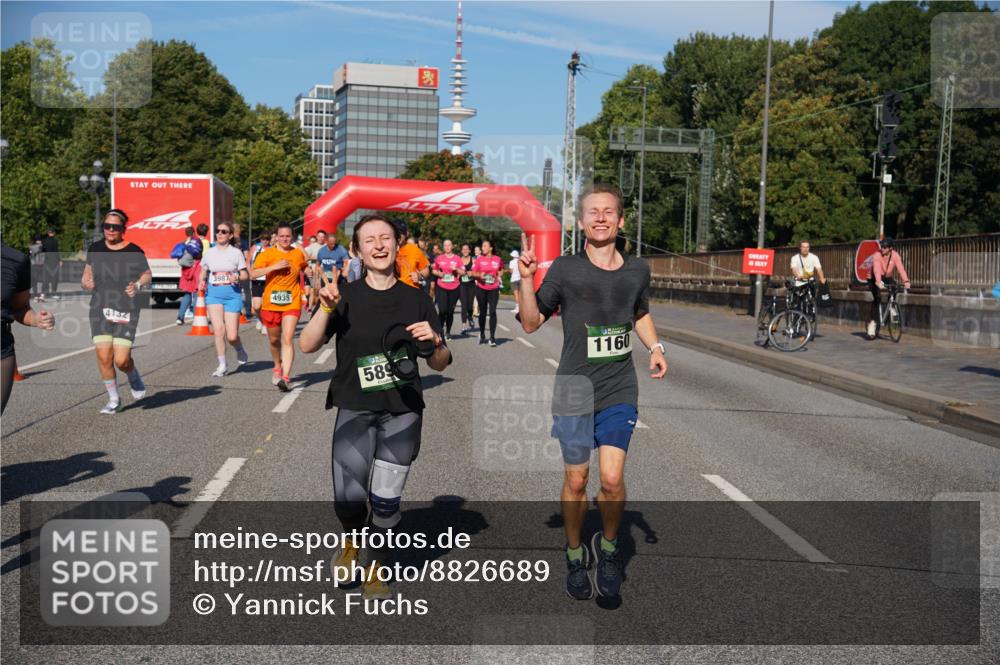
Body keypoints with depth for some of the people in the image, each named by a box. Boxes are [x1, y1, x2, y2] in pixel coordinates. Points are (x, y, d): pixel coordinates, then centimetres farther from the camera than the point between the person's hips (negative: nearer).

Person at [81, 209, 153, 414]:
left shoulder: (134, 251, -5)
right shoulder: (95, 249, 5)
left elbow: (148, 275, 8)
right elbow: (88, 272, 19)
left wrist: (138, 285, -12)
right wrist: (86, 282, -3)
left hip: (127, 311, -3)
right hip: (100, 308, 3)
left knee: (121, 360, -8)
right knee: (103, 356, -6)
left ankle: (134, 378, 30)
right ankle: (114, 400, 14)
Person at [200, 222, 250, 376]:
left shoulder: (236, 252, 3)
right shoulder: (209, 252, 10)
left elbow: (244, 275, 4)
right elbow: (203, 273, 19)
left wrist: (237, 278, -18)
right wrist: (201, 282, -2)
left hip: (232, 294, -2)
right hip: (213, 294, 2)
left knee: (232, 336, -6)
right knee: (218, 329, -13)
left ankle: (240, 350, 30)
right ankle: (222, 365, -1)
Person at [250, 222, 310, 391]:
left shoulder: (298, 254, 6)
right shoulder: (268, 254, -2)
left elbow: (305, 268, 27)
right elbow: (253, 273, -13)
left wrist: (310, 271, 6)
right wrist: (274, 267, -22)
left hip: (292, 304, -1)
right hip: (271, 304, 1)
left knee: (287, 339, -15)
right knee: (274, 339, 16)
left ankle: (285, 377, -20)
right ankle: (278, 366, 43)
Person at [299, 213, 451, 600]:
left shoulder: (416, 300, 4)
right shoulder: (346, 297, 1)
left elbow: (440, 364, 7)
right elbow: (307, 346, -6)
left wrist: (434, 341, -13)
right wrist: (326, 309, -20)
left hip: (402, 412, 1)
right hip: (354, 409, -1)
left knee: (385, 500, 1)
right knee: (348, 499, -12)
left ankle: (374, 566, 28)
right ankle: (352, 542, 24)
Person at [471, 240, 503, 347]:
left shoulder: (498, 260, 2)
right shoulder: (479, 260, 0)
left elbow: (501, 270, 20)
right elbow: (473, 273, 3)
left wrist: (499, 275, 3)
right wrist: (479, 275, -16)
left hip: (493, 289, -1)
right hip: (481, 289, 1)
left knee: (492, 311, -11)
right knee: (482, 312, 9)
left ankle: (492, 337, -8)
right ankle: (482, 335, 28)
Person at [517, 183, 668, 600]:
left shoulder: (637, 270, 4)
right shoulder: (565, 269, -4)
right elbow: (531, 323, -1)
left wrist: (655, 348, 6)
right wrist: (526, 278, -15)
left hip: (619, 392, 1)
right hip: (574, 390, -1)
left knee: (612, 479, -11)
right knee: (576, 480, 9)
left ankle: (608, 546, 17)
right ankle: (574, 555, 32)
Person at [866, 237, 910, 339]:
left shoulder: (895, 255, -17)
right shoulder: (877, 255, -24)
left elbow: (900, 268, -31)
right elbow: (877, 269, -39)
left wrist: (906, 281, -47)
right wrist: (878, 281, -57)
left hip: (887, 277, 3)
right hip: (874, 279, -3)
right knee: (877, 298, -21)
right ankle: (872, 323, -15)